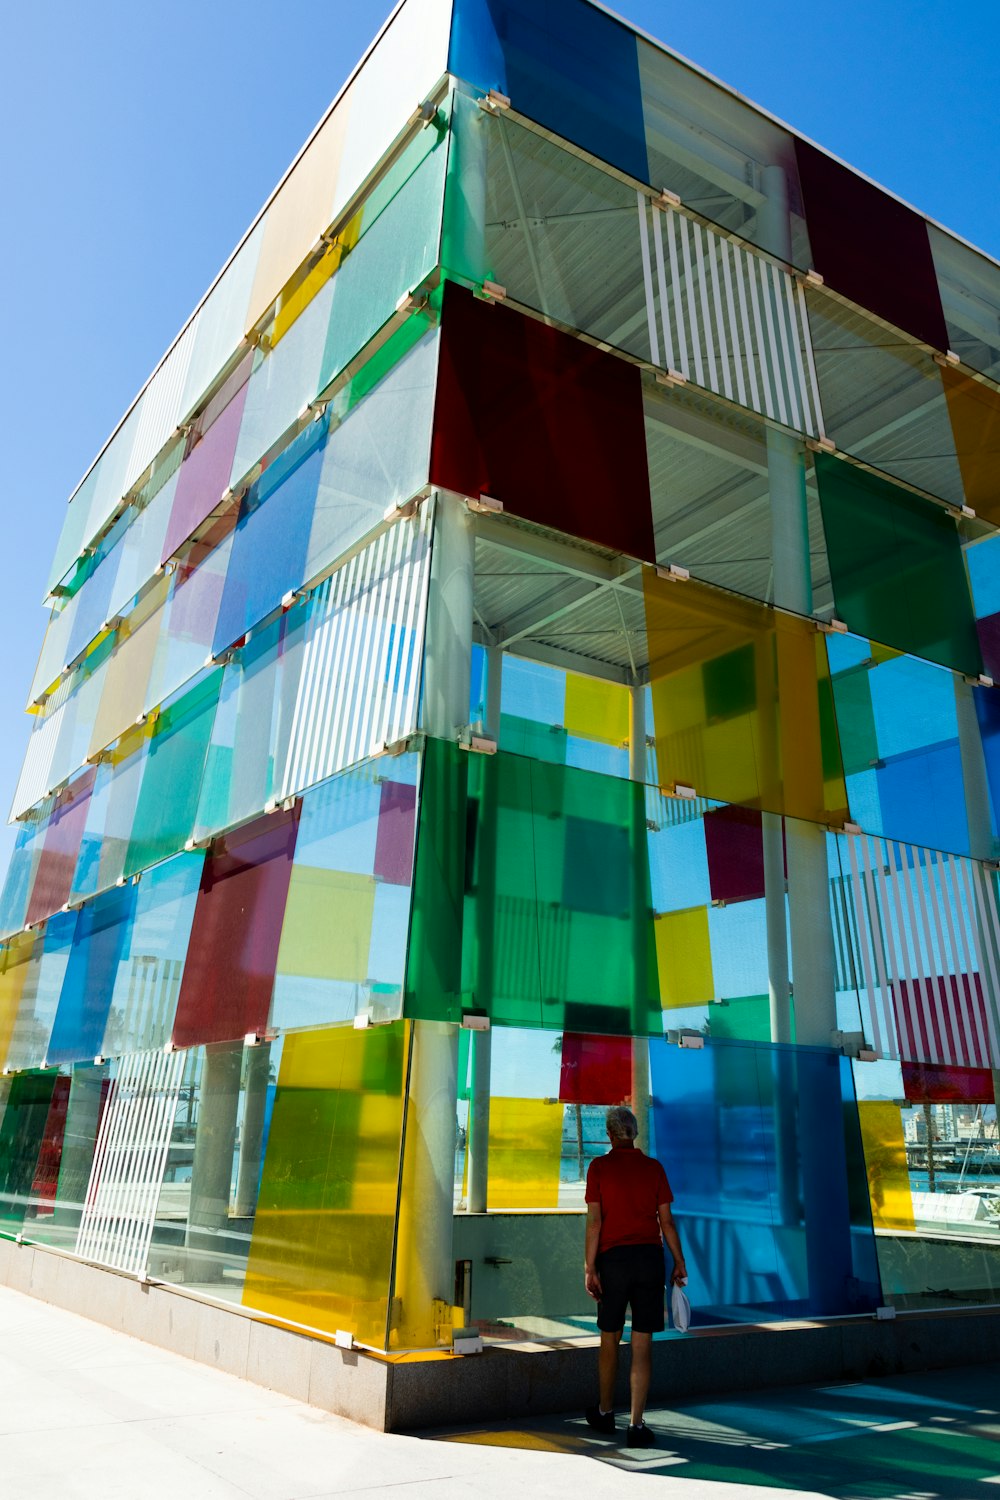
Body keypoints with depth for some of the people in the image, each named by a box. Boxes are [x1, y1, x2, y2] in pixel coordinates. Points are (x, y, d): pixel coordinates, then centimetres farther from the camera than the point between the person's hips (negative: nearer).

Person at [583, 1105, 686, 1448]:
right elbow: (666, 1220, 3)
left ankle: (605, 1412, 32)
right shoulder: (653, 1167, 3)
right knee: (642, 1343, 6)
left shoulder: (599, 1167, -3)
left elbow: (594, 1220, -8)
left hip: (613, 1258, -1)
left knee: (610, 1338, 16)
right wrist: (679, 1262, 11)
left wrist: (589, 1268, -7)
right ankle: (636, 1425, 6)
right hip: (650, 1257, 1)